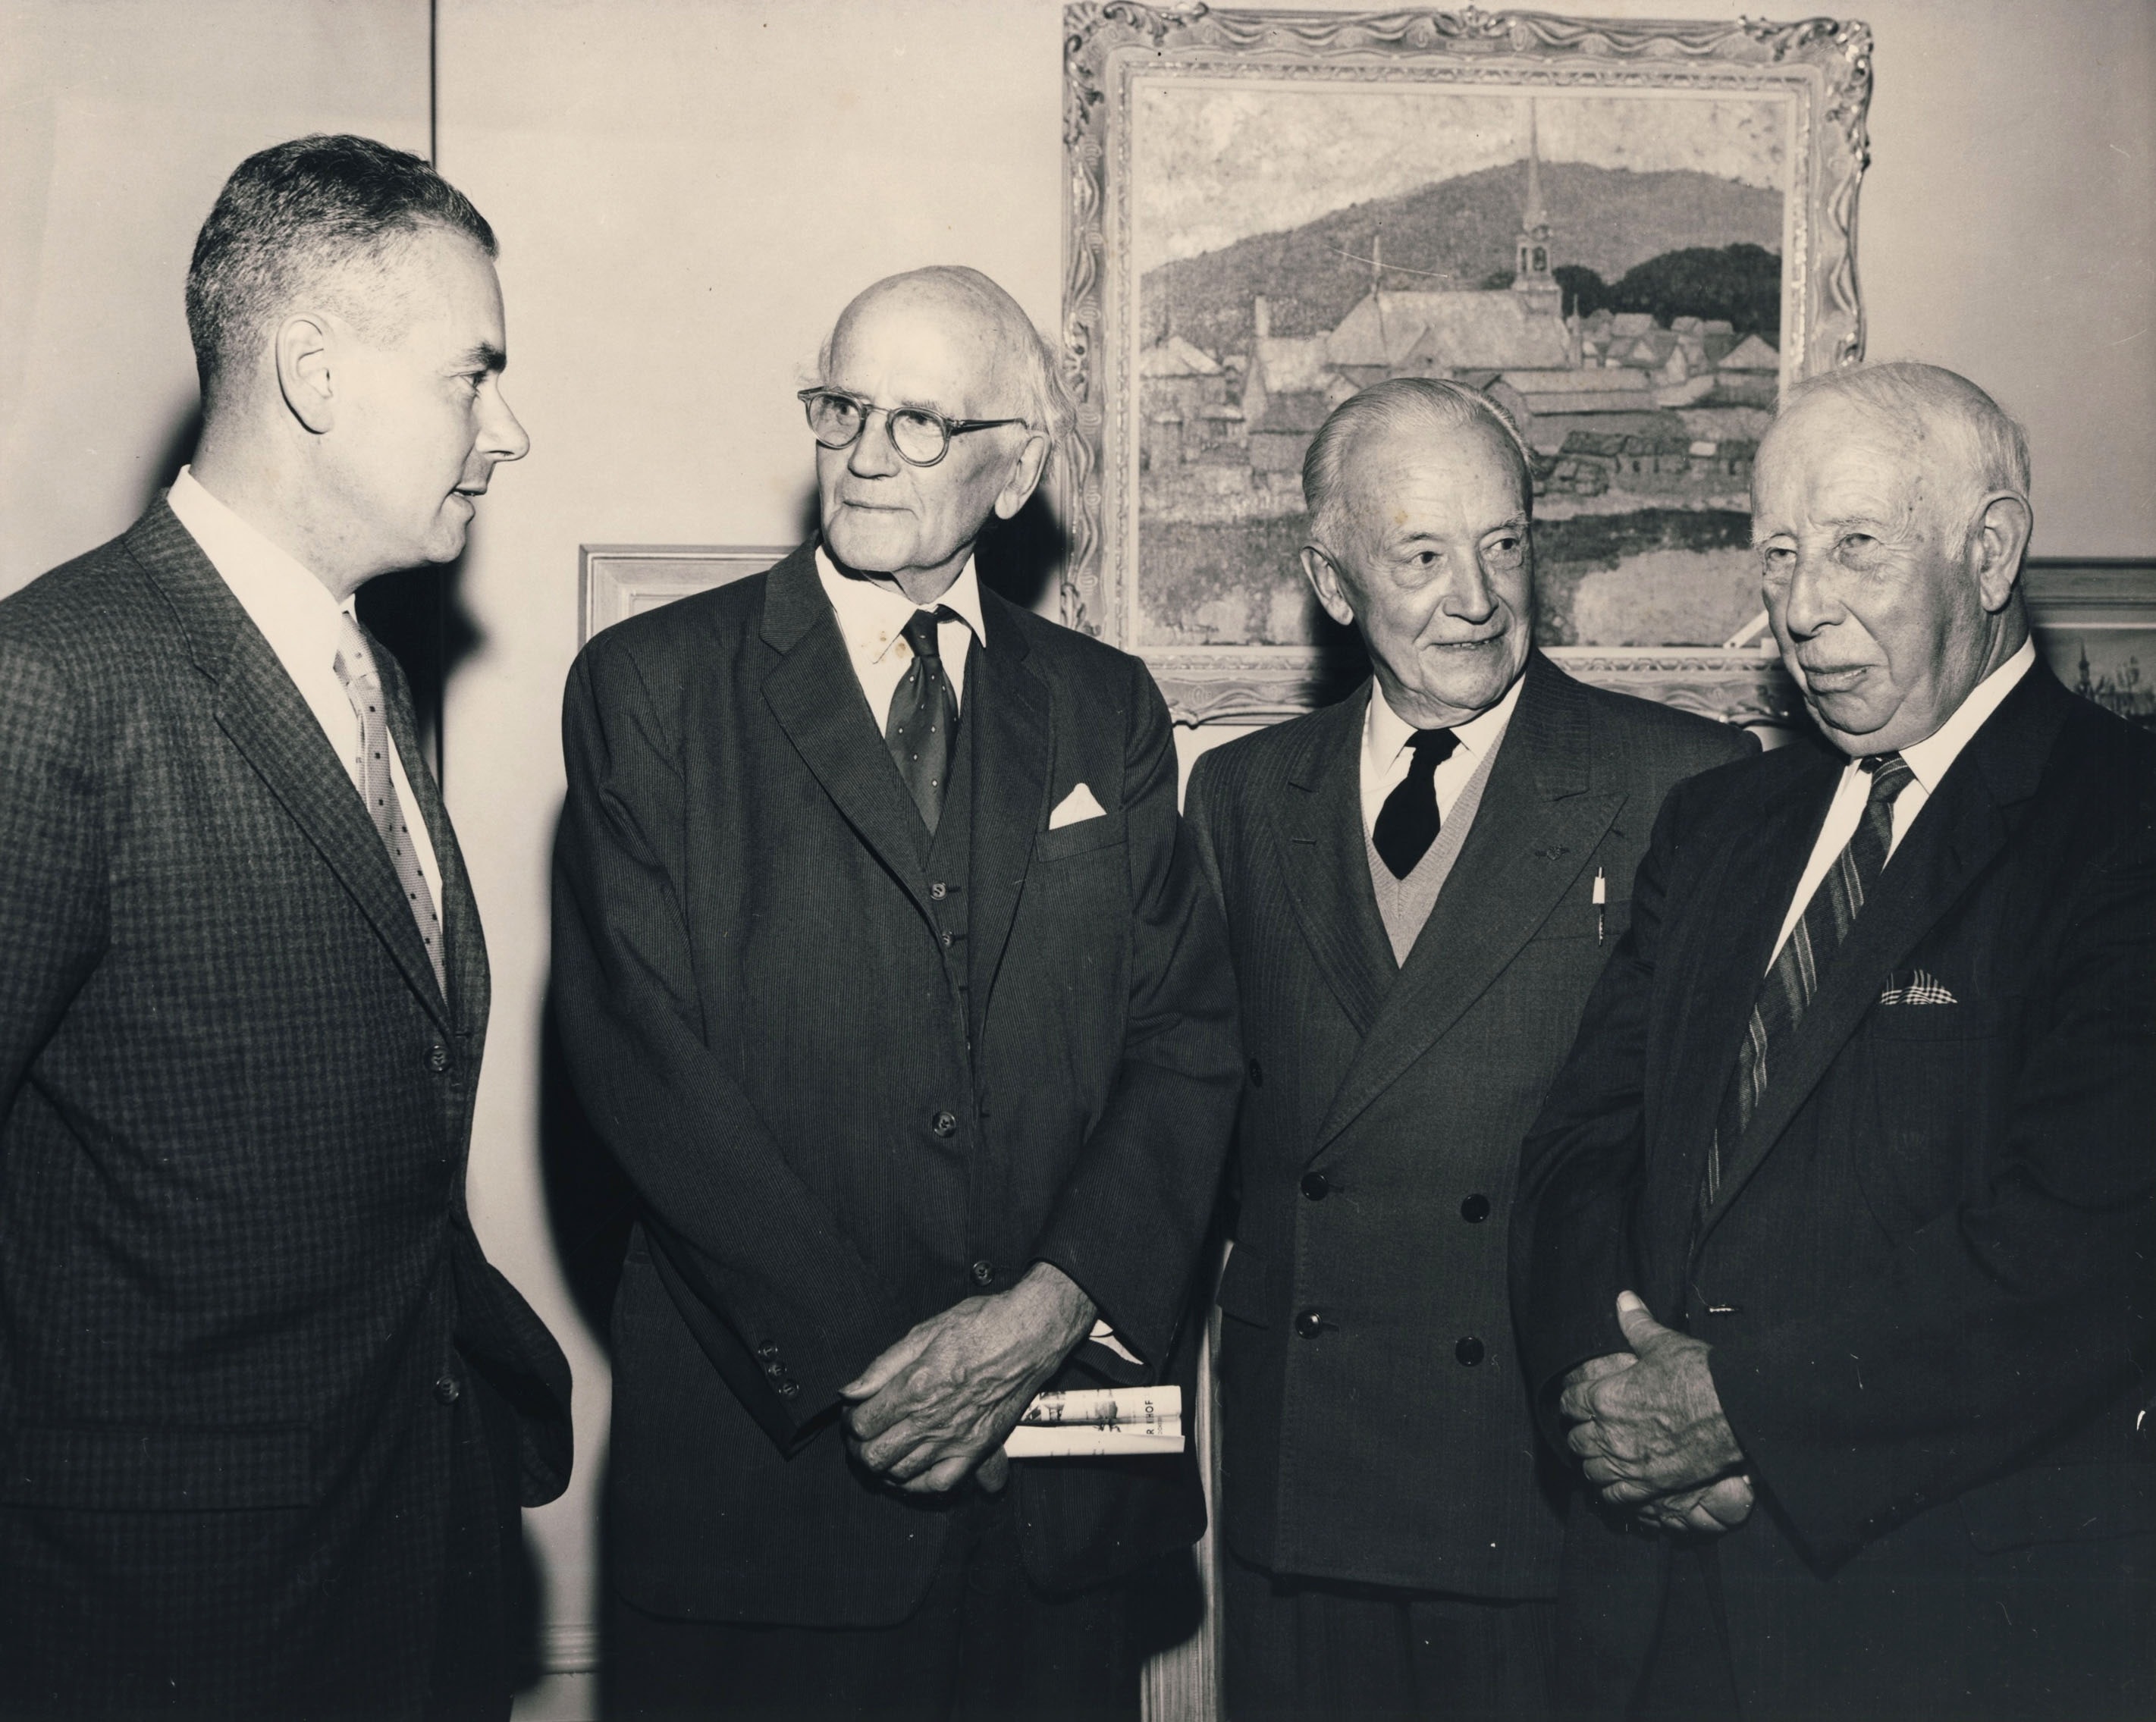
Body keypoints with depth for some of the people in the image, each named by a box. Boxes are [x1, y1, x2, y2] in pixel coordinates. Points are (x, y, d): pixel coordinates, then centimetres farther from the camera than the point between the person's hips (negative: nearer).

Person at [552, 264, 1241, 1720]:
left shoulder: (1108, 711, 9)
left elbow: (1191, 1040, 3)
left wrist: (1054, 1307, -12)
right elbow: (642, 1056, -9)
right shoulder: (650, 688, -1)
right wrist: (852, 1364, -14)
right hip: (766, 1461, -2)